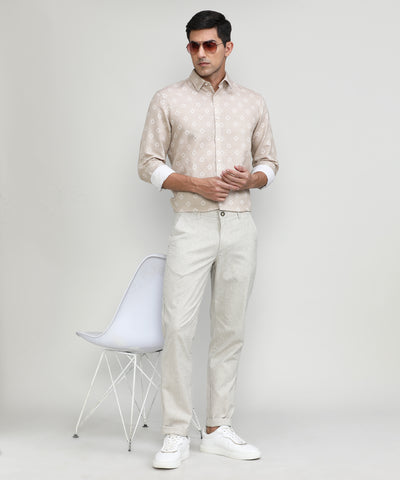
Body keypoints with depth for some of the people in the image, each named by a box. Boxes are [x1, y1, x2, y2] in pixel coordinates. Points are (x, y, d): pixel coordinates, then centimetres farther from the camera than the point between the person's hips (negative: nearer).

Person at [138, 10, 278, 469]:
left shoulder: (253, 103, 11)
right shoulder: (168, 100, 4)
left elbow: (269, 160, 16)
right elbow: (149, 163, 2)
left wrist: (251, 177, -7)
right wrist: (196, 183, -12)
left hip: (240, 225, 3)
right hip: (191, 224, -3)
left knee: (230, 329, 6)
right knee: (178, 327, -9)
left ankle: (218, 429, 16)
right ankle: (176, 434, 0)